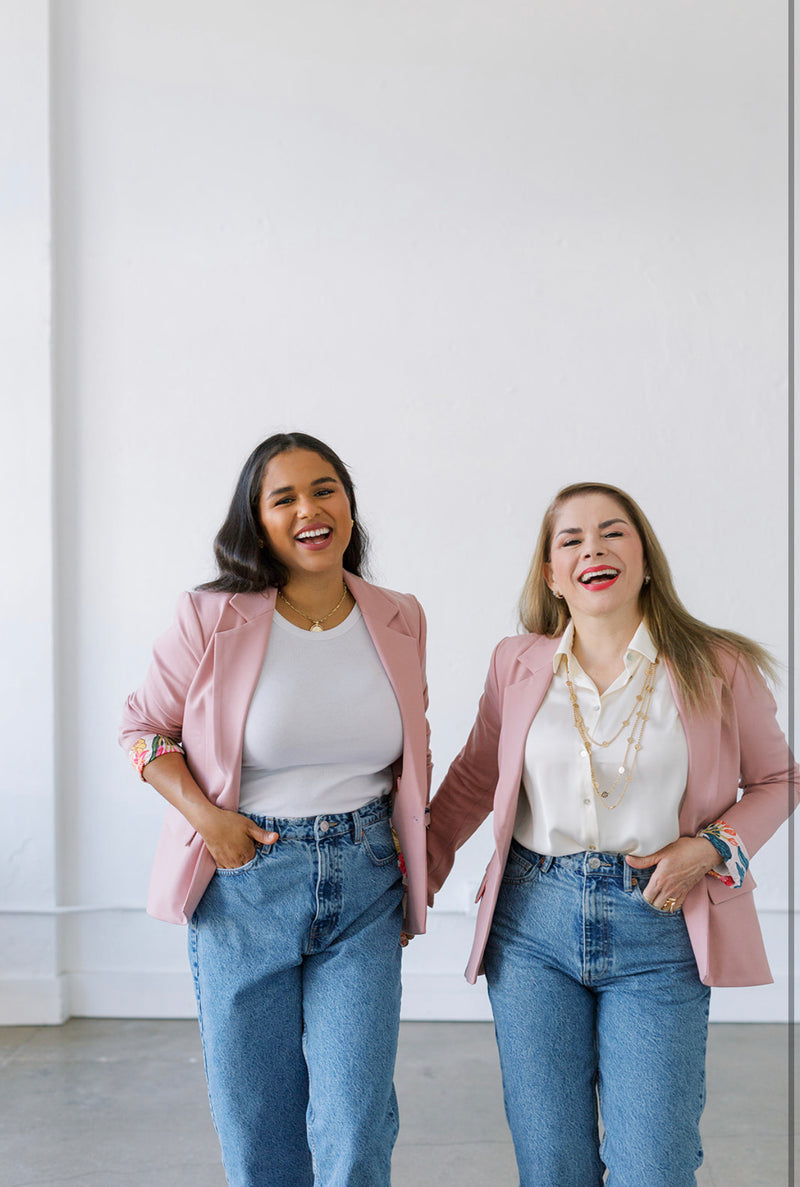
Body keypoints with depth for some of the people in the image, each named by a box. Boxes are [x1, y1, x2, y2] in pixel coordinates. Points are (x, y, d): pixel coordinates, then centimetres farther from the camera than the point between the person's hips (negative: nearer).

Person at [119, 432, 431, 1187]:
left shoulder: (399, 622, 2)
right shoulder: (210, 619, -9)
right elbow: (144, 728, 2)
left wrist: (412, 868, 11)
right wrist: (204, 815, -13)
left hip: (364, 884, 2)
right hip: (245, 884, -1)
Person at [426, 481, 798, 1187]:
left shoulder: (717, 668, -2)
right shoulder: (517, 664, 4)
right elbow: (473, 779, 14)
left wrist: (714, 846, -7)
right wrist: (416, 883, 12)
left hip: (659, 930, -1)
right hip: (533, 923, 2)